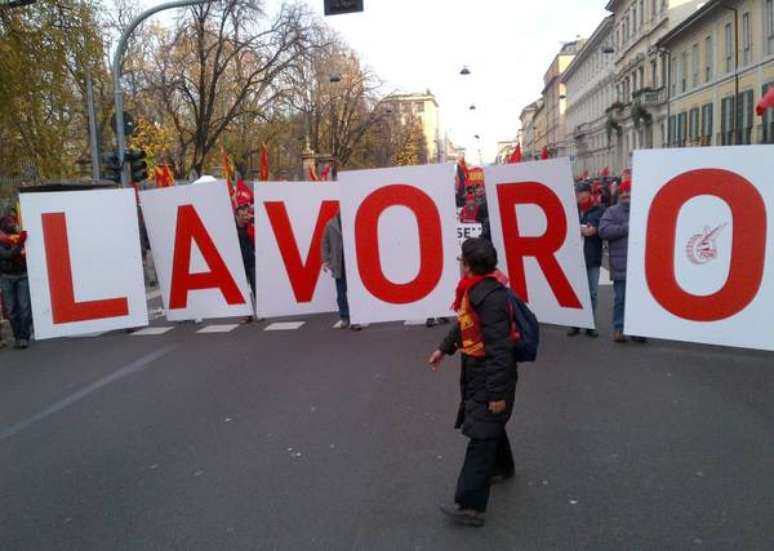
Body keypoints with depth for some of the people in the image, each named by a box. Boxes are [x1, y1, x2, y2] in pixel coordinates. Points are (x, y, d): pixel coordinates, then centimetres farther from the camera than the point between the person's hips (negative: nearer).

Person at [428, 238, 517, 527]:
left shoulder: (491, 297, -29)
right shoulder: (475, 289, 3)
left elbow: (499, 350, -29)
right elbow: (464, 323, 20)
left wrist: (498, 393, -26)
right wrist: (443, 349, 27)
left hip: (490, 376, -10)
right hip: (477, 371, 10)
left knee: (481, 435, -7)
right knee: (489, 425, 27)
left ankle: (470, 505, -2)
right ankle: (502, 467, 51)